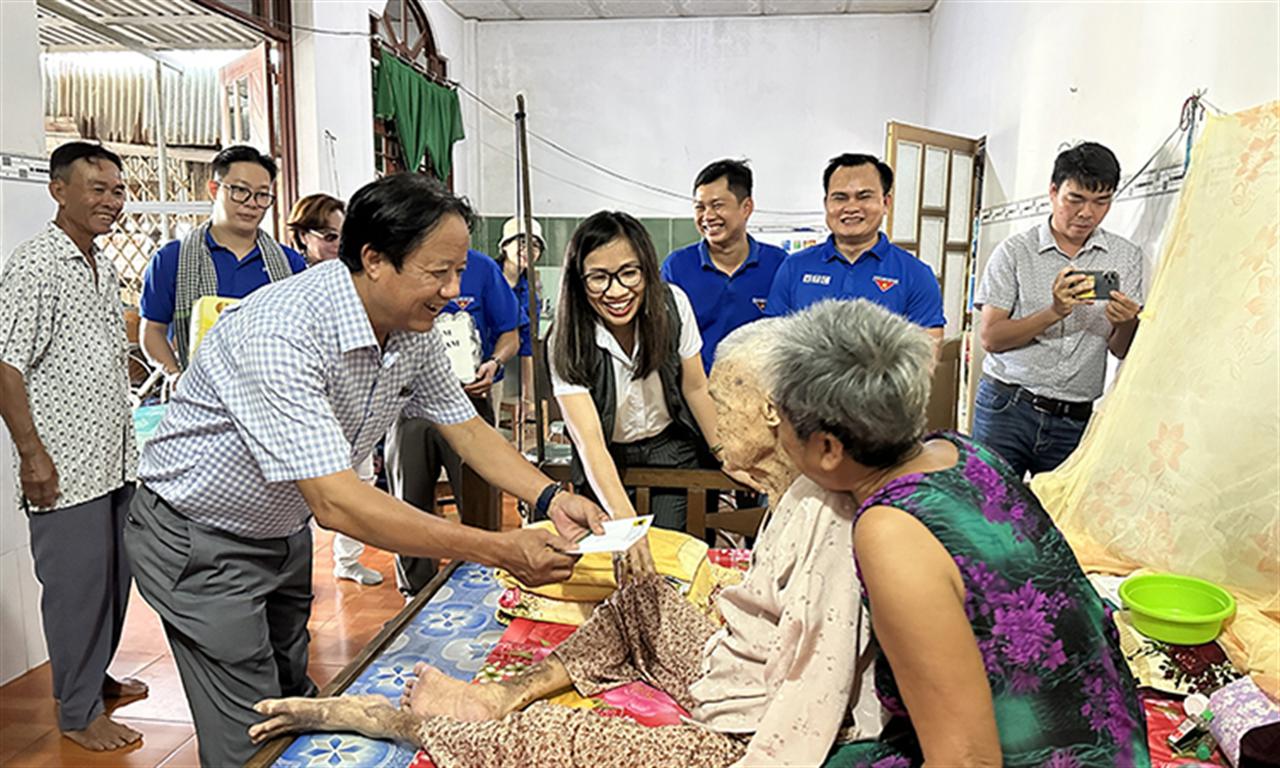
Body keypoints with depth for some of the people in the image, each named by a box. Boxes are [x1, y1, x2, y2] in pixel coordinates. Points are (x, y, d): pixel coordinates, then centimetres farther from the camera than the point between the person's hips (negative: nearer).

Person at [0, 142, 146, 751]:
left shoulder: (105, 267, 13)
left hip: (116, 459, 8)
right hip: (65, 467, -8)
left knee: (115, 576, 17)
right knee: (76, 583, 2)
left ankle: (95, 674, 36)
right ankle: (78, 713, 17)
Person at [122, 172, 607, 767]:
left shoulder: (413, 329, -10)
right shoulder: (282, 332, -35)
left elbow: (464, 427, 1)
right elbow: (335, 502, -39)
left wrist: (549, 497, -15)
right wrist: (499, 550, -40)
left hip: (285, 532, 7)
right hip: (200, 541, -7)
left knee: (297, 702, 19)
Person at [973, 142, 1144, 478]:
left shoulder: (1126, 257, 8)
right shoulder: (1015, 252, 0)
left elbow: (1122, 351, 8)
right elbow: (990, 337, -6)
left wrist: (1126, 324, -14)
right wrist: (1054, 312, -18)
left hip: (1076, 421, 2)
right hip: (1007, 408, -2)